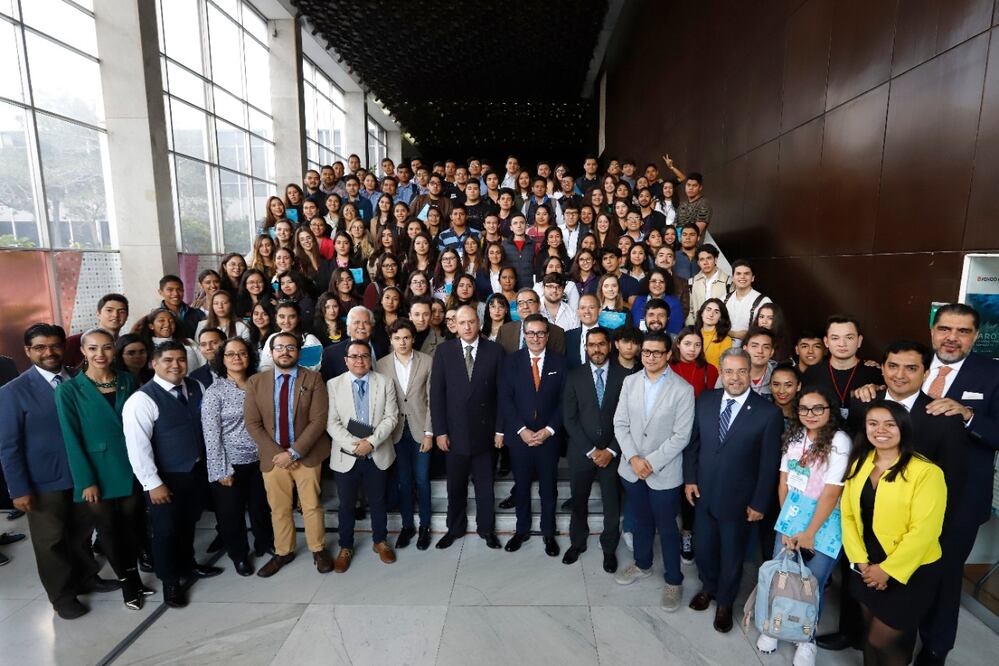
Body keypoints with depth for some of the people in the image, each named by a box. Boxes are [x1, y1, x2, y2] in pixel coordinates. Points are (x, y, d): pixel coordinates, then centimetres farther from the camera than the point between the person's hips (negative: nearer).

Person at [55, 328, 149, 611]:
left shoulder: (127, 380, 1)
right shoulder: (69, 390, -9)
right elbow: (71, 439, -10)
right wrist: (86, 480, -12)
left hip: (131, 468, 3)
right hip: (98, 472, -2)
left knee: (131, 524, 14)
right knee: (108, 528, 12)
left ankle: (133, 576, 33)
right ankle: (126, 583, 29)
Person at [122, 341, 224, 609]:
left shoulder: (196, 388, -1)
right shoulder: (142, 399, -19)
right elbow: (137, 445, -21)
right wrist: (153, 483, -20)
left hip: (196, 470, 6)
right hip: (166, 477, -5)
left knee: (188, 523, 23)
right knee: (166, 529, 11)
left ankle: (188, 565, 44)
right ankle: (170, 581, 31)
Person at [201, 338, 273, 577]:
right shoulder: (215, 391, -11)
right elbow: (211, 435, -12)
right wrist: (221, 470, -13)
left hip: (259, 459, 3)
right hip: (231, 462, -3)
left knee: (261, 505, 19)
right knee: (232, 511, 14)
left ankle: (265, 543, 41)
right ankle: (239, 554, 35)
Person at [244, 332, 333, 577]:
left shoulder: (313, 378, -7)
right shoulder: (256, 382, 0)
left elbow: (318, 420, -12)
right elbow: (252, 423, -2)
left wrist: (294, 452, -17)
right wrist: (276, 452, -11)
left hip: (307, 454, -2)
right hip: (273, 455, 2)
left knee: (312, 506, 11)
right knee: (279, 508, 15)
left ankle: (318, 550, 31)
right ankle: (283, 552, 36)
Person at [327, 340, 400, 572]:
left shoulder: (385, 382, -1)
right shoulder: (333, 385, -2)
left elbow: (391, 417, -6)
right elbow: (331, 422, -7)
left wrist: (371, 442, -18)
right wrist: (353, 444, -18)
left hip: (378, 455, 1)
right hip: (346, 456, 0)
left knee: (378, 502, 16)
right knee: (346, 505, 14)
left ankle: (380, 541, 36)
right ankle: (346, 547, 33)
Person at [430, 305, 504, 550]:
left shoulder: (494, 350, -4)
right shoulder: (444, 350, -3)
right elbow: (436, 393, -3)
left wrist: (500, 428, -4)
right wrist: (440, 431, -6)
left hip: (484, 430, 0)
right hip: (454, 431, 1)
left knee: (484, 484, 14)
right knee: (455, 485, 15)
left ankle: (486, 529, 34)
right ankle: (454, 528, 35)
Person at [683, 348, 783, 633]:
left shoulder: (768, 412, -15)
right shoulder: (705, 400, -5)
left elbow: (769, 464, -10)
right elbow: (693, 442, 3)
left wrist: (759, 503, -7)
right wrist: (689, 478, 0)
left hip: (738, 499, -3)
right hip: (703, 492, 3)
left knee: (732, 554, 18)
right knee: (703, 547, 19)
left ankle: (725, 602, 43)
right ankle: (708, 587, 48)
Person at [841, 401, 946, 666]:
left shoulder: (927, 472, -18)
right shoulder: (859, 464, 0)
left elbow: (923, 531, -20)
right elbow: (848, 515, 1)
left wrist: (887, 570, -16)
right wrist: (860, 562, -7)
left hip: (910, 573, -5)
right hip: (867, 569, 5)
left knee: (881, 639, 3)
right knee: (869, 633, 20)